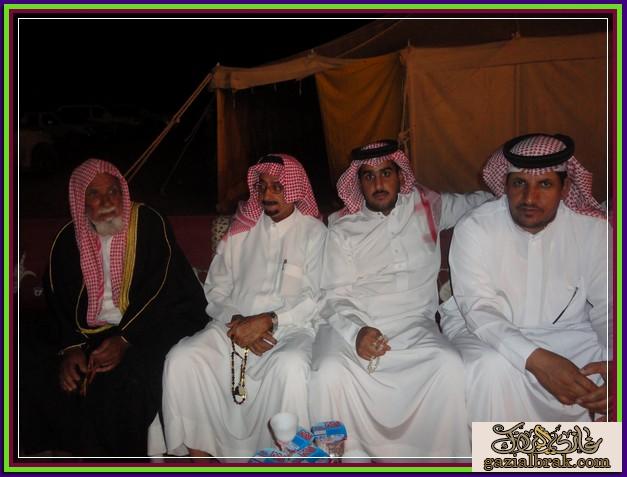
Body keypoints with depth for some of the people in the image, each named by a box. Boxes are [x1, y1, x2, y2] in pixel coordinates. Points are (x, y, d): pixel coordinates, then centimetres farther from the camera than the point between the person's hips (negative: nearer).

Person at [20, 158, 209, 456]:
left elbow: (163, 289, -12)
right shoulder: (68, 239, 7)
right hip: (89, 334, 5)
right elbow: (58, 302, 7)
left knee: (124, 382, -29)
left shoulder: (149, 223, -6)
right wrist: (71, 348, -10)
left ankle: (121, 455, 1)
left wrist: (125, 340, -19)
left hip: (147, 328, -4)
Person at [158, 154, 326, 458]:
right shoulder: (242, 230, 17)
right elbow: (215, 290, 14)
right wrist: (235, 321, -6)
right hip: (233, 326, 4)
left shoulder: (314, 232, 6)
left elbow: (316, 298, -4)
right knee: (182, 358, -21)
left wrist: (268, 320, -16)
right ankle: (198, 452, -7)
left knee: (290, 365, -36)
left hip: (290, 329, -3)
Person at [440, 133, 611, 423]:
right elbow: (478, 309, -22)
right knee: (494, 367, -34)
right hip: (485, 332, -3)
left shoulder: (593, 228, -5)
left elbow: (605, 305, -3)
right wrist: (536, 359, -37)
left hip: (566, 332, 4)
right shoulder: (474, 228, -14)